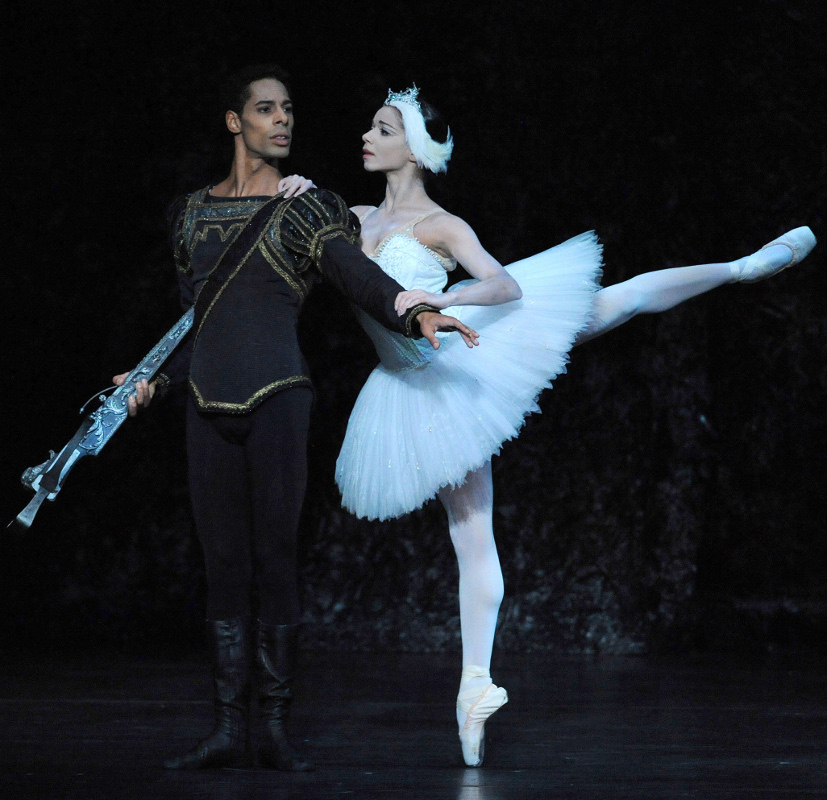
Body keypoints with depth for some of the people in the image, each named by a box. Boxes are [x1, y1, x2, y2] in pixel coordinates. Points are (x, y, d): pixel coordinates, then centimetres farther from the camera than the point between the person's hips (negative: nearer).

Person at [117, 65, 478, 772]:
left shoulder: (304, 210, 1)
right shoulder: (193, 211, 14)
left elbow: (360, 276, -13)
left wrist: (416, 312, -30)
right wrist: (157, 378, 16)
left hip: (275, 396, -4)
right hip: (209, 401, 4)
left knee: (275, 558, -4)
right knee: (223, 561, 4)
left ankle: (274, 728, 1)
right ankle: (228, 729, 7)